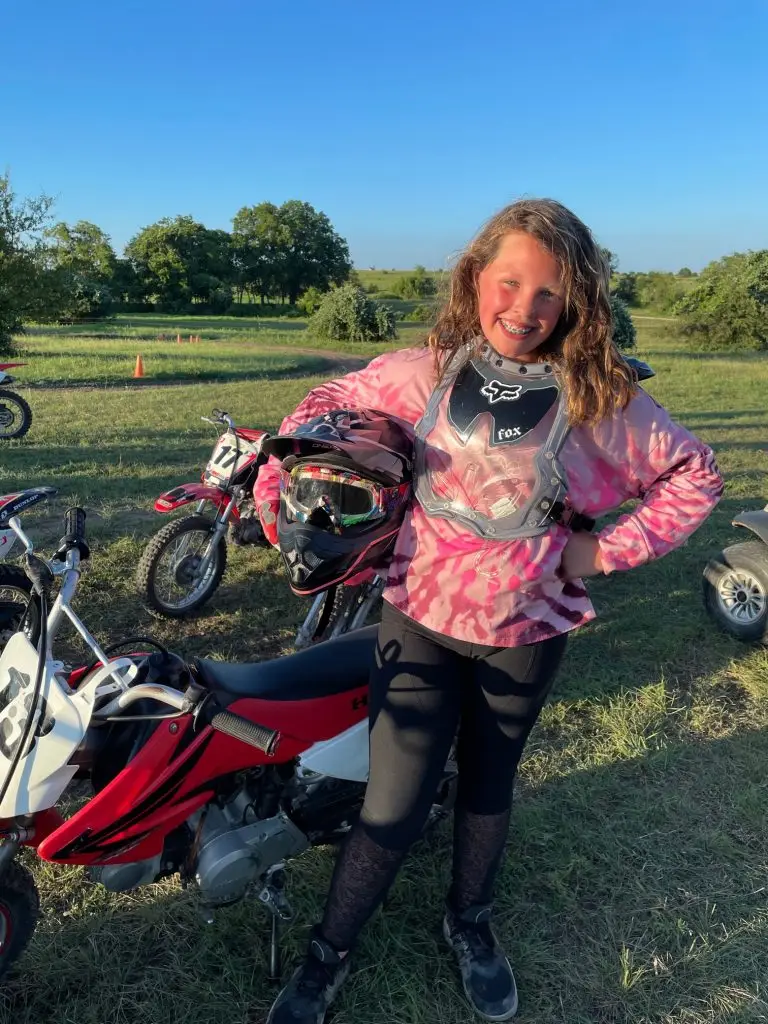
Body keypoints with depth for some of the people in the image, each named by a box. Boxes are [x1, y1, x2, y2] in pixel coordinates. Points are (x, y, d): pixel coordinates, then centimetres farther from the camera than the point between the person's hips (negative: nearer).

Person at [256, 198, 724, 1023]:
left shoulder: (600, 397, -11)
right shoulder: (423, 372, -9)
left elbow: (695, 474, -2)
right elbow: (324, 406, 3)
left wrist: (612, 549, -9)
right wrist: (271, 488, -6)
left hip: (526, 632, 1)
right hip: (421, 620, -1)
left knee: (488, 789, 22)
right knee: (394, 806, 2)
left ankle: (469, 923, 50)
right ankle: (326, 958, 29)